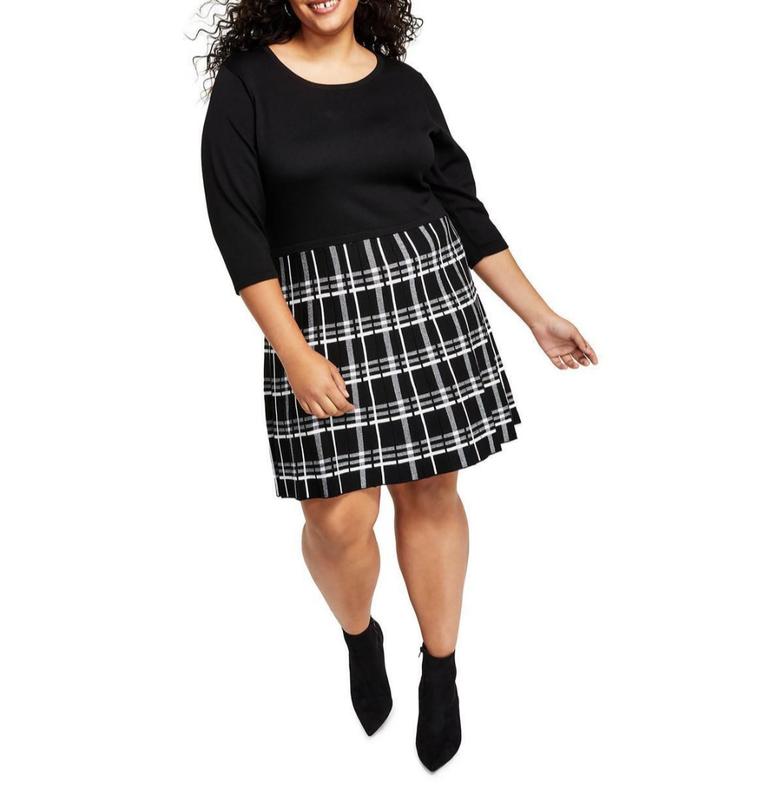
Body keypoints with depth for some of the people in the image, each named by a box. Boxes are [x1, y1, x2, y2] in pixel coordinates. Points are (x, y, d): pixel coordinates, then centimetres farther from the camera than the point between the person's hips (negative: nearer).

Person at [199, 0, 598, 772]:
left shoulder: (405, 85, 8)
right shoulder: (245, 83, -1)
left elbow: (463, 207, 11)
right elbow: (237, 226, -7)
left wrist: (539, 315, 9)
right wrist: (294, 354, -14)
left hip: (428, 301, 3)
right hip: (320, 315, -2)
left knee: (431, 493, 6)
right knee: (339, 516, -2)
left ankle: (440, 668, 26)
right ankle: (359, 638, 31)